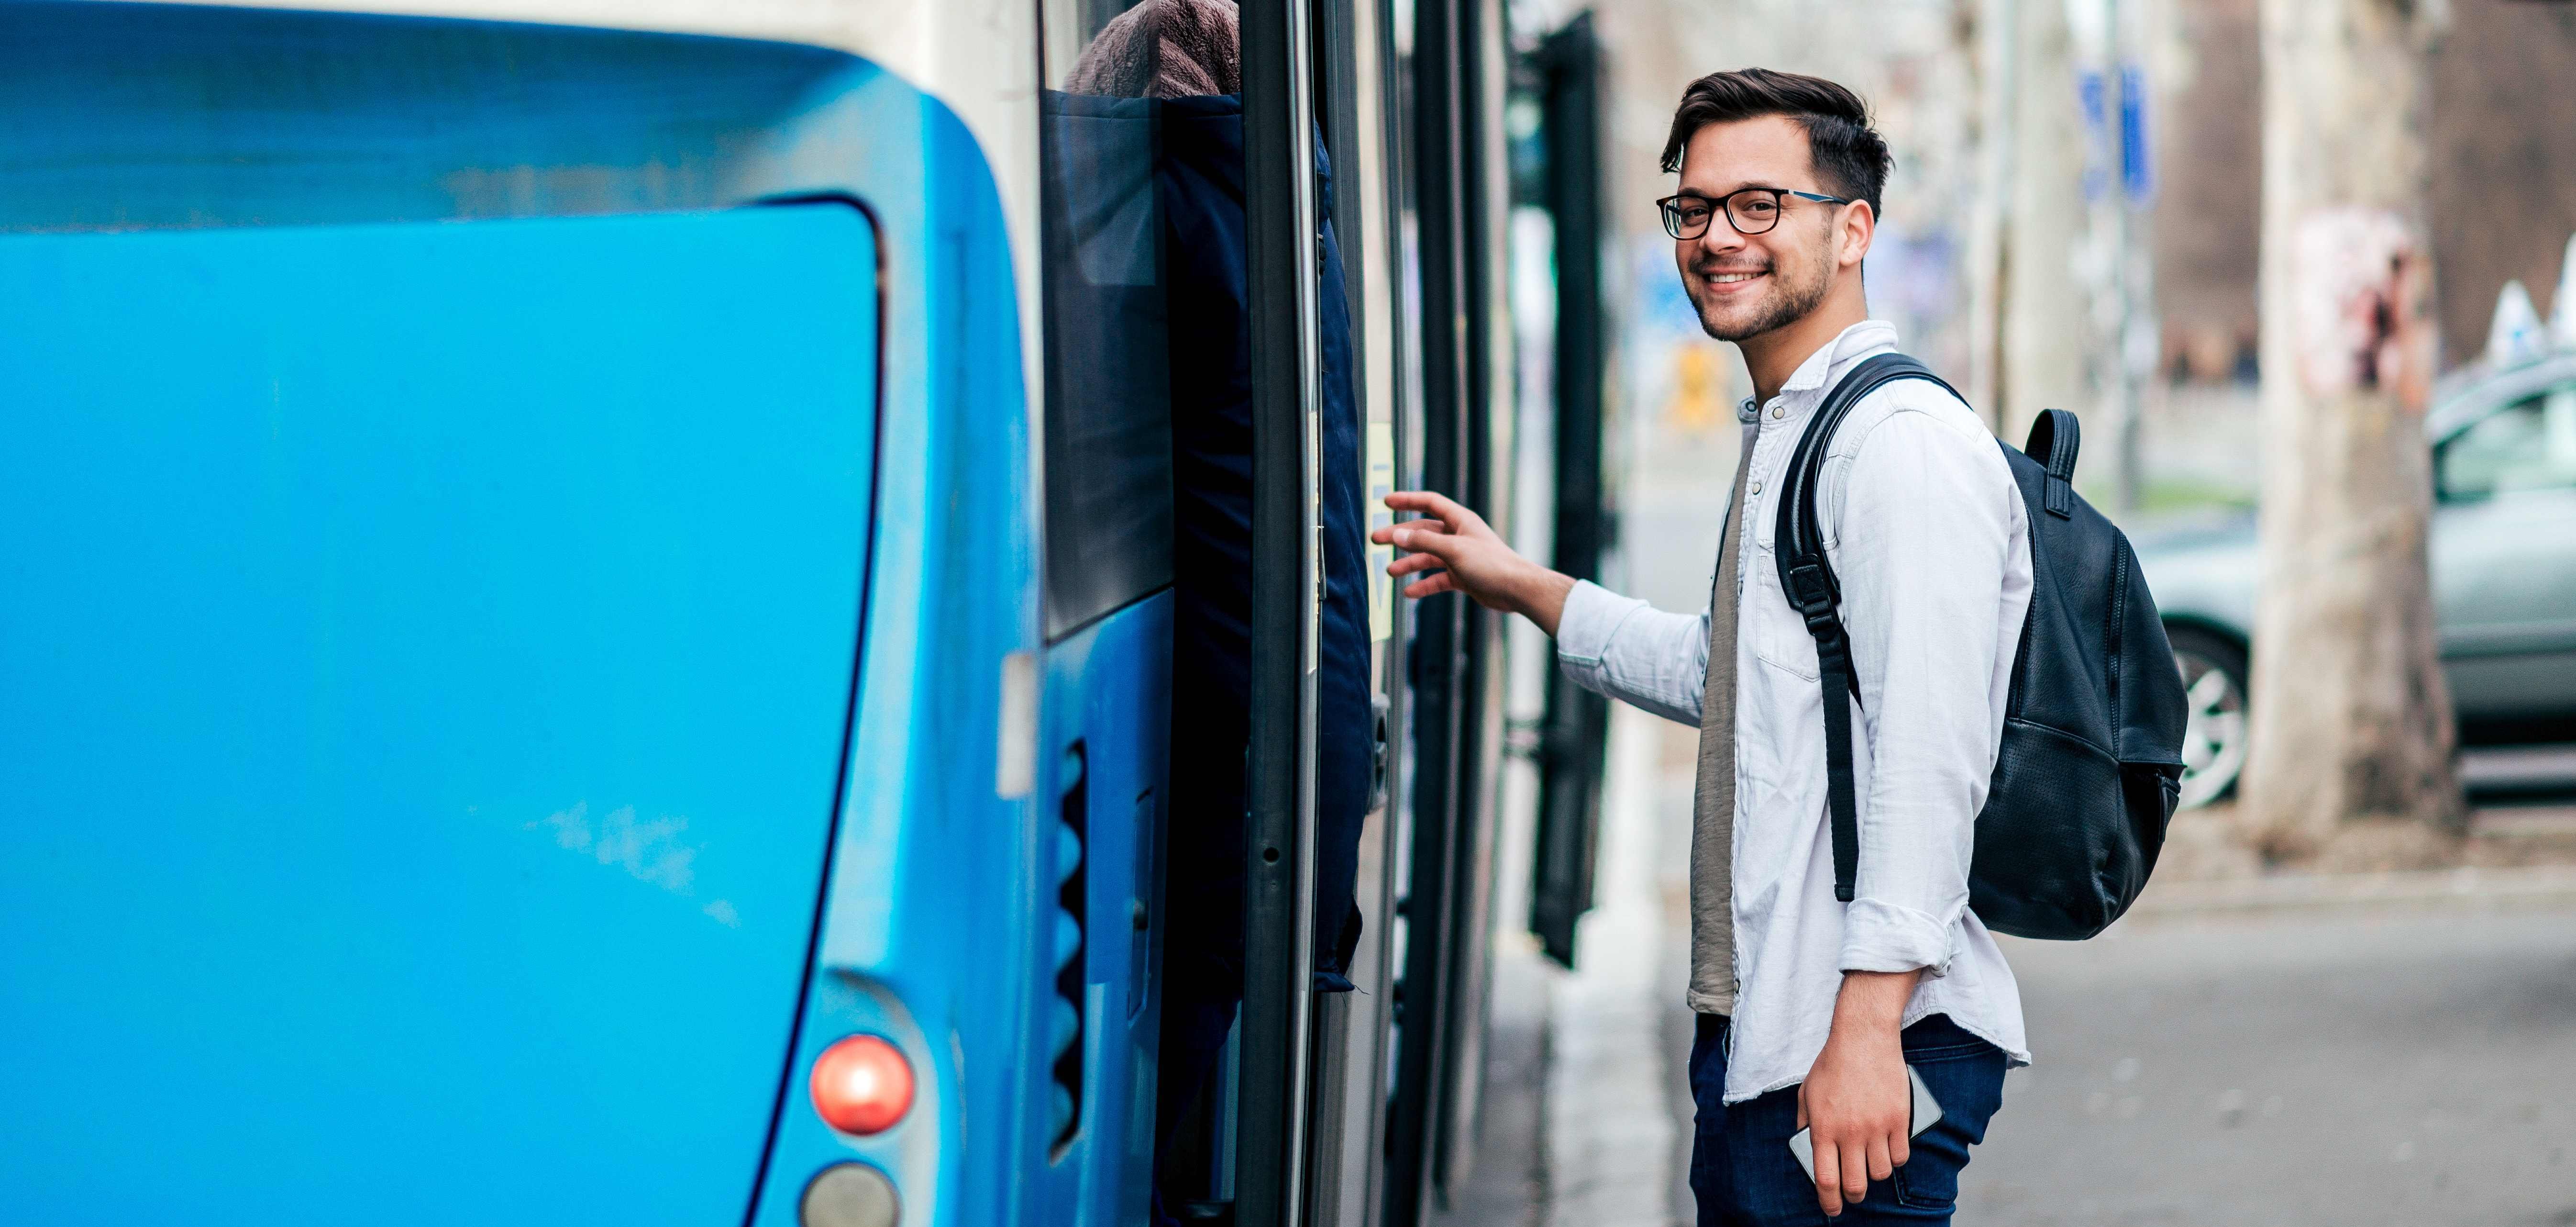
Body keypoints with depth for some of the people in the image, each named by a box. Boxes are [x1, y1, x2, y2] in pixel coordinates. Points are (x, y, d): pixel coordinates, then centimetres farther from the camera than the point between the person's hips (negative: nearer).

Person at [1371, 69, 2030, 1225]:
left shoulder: (1906, 444, -14)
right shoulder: (1780, 437, 19)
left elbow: (1926, 759, -21)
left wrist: (1866, 1023, -26)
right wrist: (1522, 588, 36)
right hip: (1754, 1036, 10)